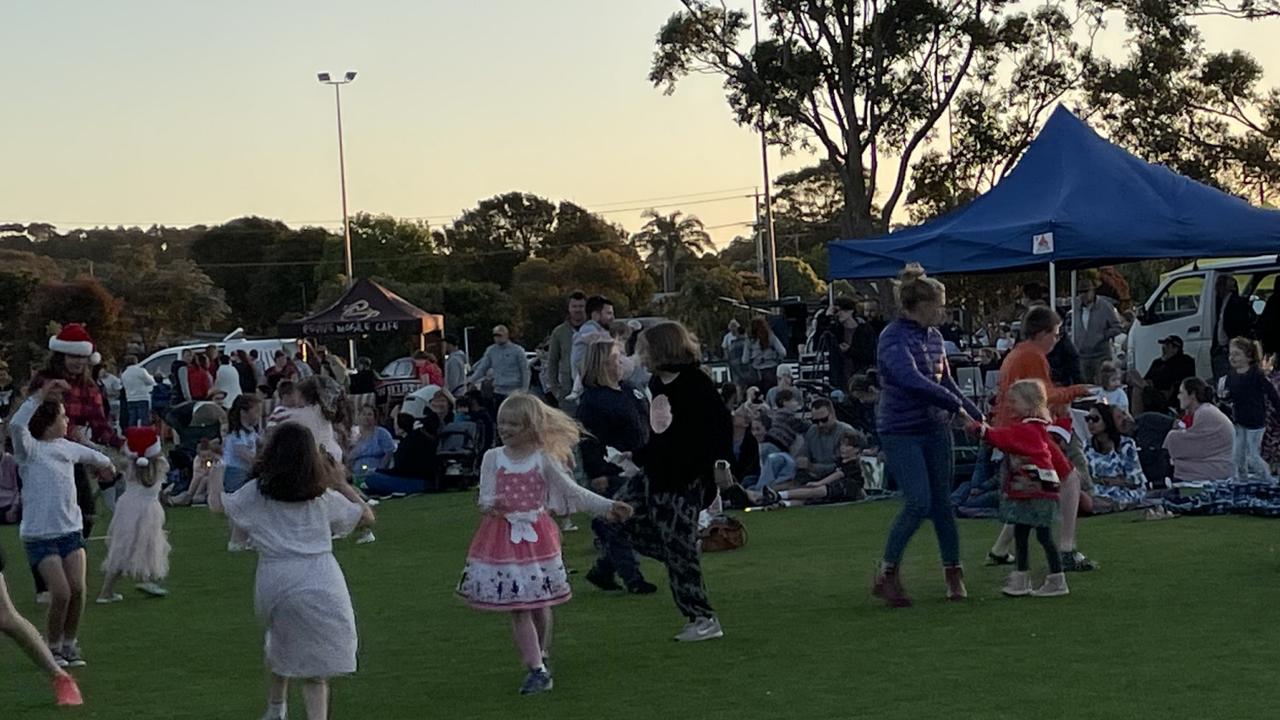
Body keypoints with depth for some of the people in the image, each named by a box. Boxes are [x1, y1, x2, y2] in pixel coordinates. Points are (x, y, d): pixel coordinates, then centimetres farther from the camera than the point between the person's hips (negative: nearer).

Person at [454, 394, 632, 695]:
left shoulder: (543, 459, -2)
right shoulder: (493, 458, 0)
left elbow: (573, 491, -3)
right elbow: (485, 498, -5)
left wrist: (608, 506, -13)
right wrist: (491, 505, -30)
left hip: (536, 536, 0)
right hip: (504, 538, 0)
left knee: (539, 604, 9)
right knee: (518, 608, -4)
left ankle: (541, 657, 30)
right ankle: (538, 670, -2)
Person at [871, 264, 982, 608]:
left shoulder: (934, 336, 9)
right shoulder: (893, 337, -14)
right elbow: (912, 380, -27)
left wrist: (977, 416, 10)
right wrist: (957, 405, -23)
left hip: (936, 429, 7)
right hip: (901, 433, -7)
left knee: (942, 502, 8)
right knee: (919, 502, -14)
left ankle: (953, 573, 19)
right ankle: (886, 575, -1)